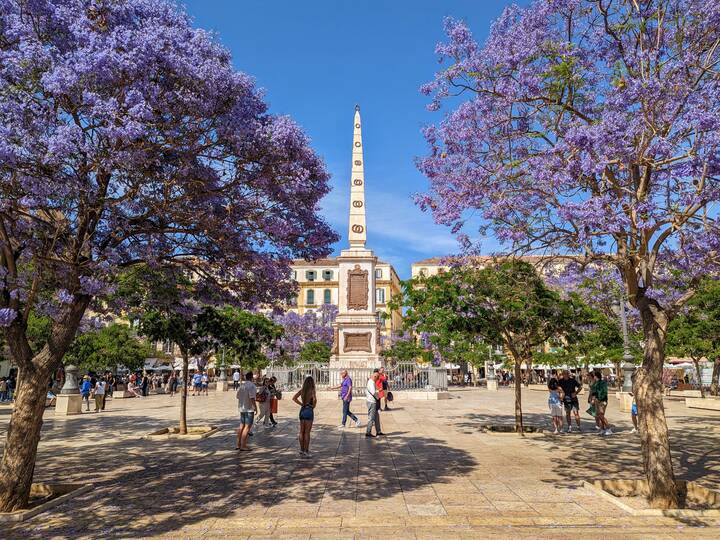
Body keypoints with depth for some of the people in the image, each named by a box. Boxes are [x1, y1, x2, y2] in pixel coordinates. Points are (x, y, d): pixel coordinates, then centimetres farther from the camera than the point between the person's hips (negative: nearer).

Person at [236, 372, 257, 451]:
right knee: (247, 427, -3)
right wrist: (255, 408, -16)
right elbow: (252, 398, -23)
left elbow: (237, 396, 14)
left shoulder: (241, 385, 7)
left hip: (242, 408, 8)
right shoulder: (252, 386, -17)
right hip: (249, 409, -8)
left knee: (242, 426, 15)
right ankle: (243, 446, -3)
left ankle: (238, 444, 20)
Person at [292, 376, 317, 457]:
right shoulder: (312, 390, -11)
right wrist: (313, 406, -8)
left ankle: (302, 450, 22)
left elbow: (294, 398, -1)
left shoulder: (301, 390, 4)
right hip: (309, 411, -5)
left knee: (301, 432, 14)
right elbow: (314, 399, -27)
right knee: (307, 432, 1)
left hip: (302, 410, 5)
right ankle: (306, 451, 5)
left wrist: (301, 404, 4)